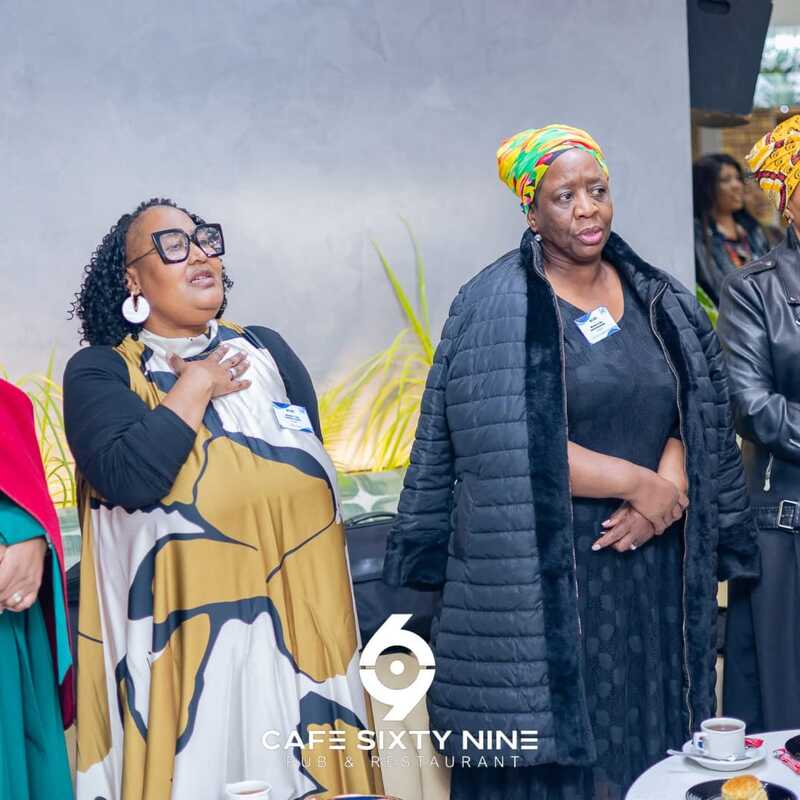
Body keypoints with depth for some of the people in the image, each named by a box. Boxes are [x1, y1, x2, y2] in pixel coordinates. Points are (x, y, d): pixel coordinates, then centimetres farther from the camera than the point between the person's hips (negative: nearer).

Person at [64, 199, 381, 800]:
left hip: (302, 626, 4)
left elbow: (314, 470, 13)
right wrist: (195, 387, -10)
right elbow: (129, 478, -20)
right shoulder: (99, 372, -2)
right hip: (190, 646, -4)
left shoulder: (267, 351, 11)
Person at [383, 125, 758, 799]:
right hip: (543, 577, -5)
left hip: (651, 567, 5)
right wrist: (636, 481, -13)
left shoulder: (658, 300, 11)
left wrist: (670, 487, -11)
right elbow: (504, 448, -15)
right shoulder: (496, 308, -7)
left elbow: (695, 412, 10)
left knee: (652, 742, 10)